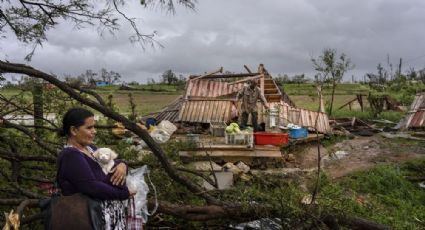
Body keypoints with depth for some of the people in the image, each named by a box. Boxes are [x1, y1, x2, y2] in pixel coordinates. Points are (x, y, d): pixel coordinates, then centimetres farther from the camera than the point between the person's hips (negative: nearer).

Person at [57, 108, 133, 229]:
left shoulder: (89, 148, 12)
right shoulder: (71, 156, -15)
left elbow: (112, 162, 17)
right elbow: (92, 188, -23)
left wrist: (122, 165, -5)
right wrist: (125, 193, -16)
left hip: (108, 204, 9)